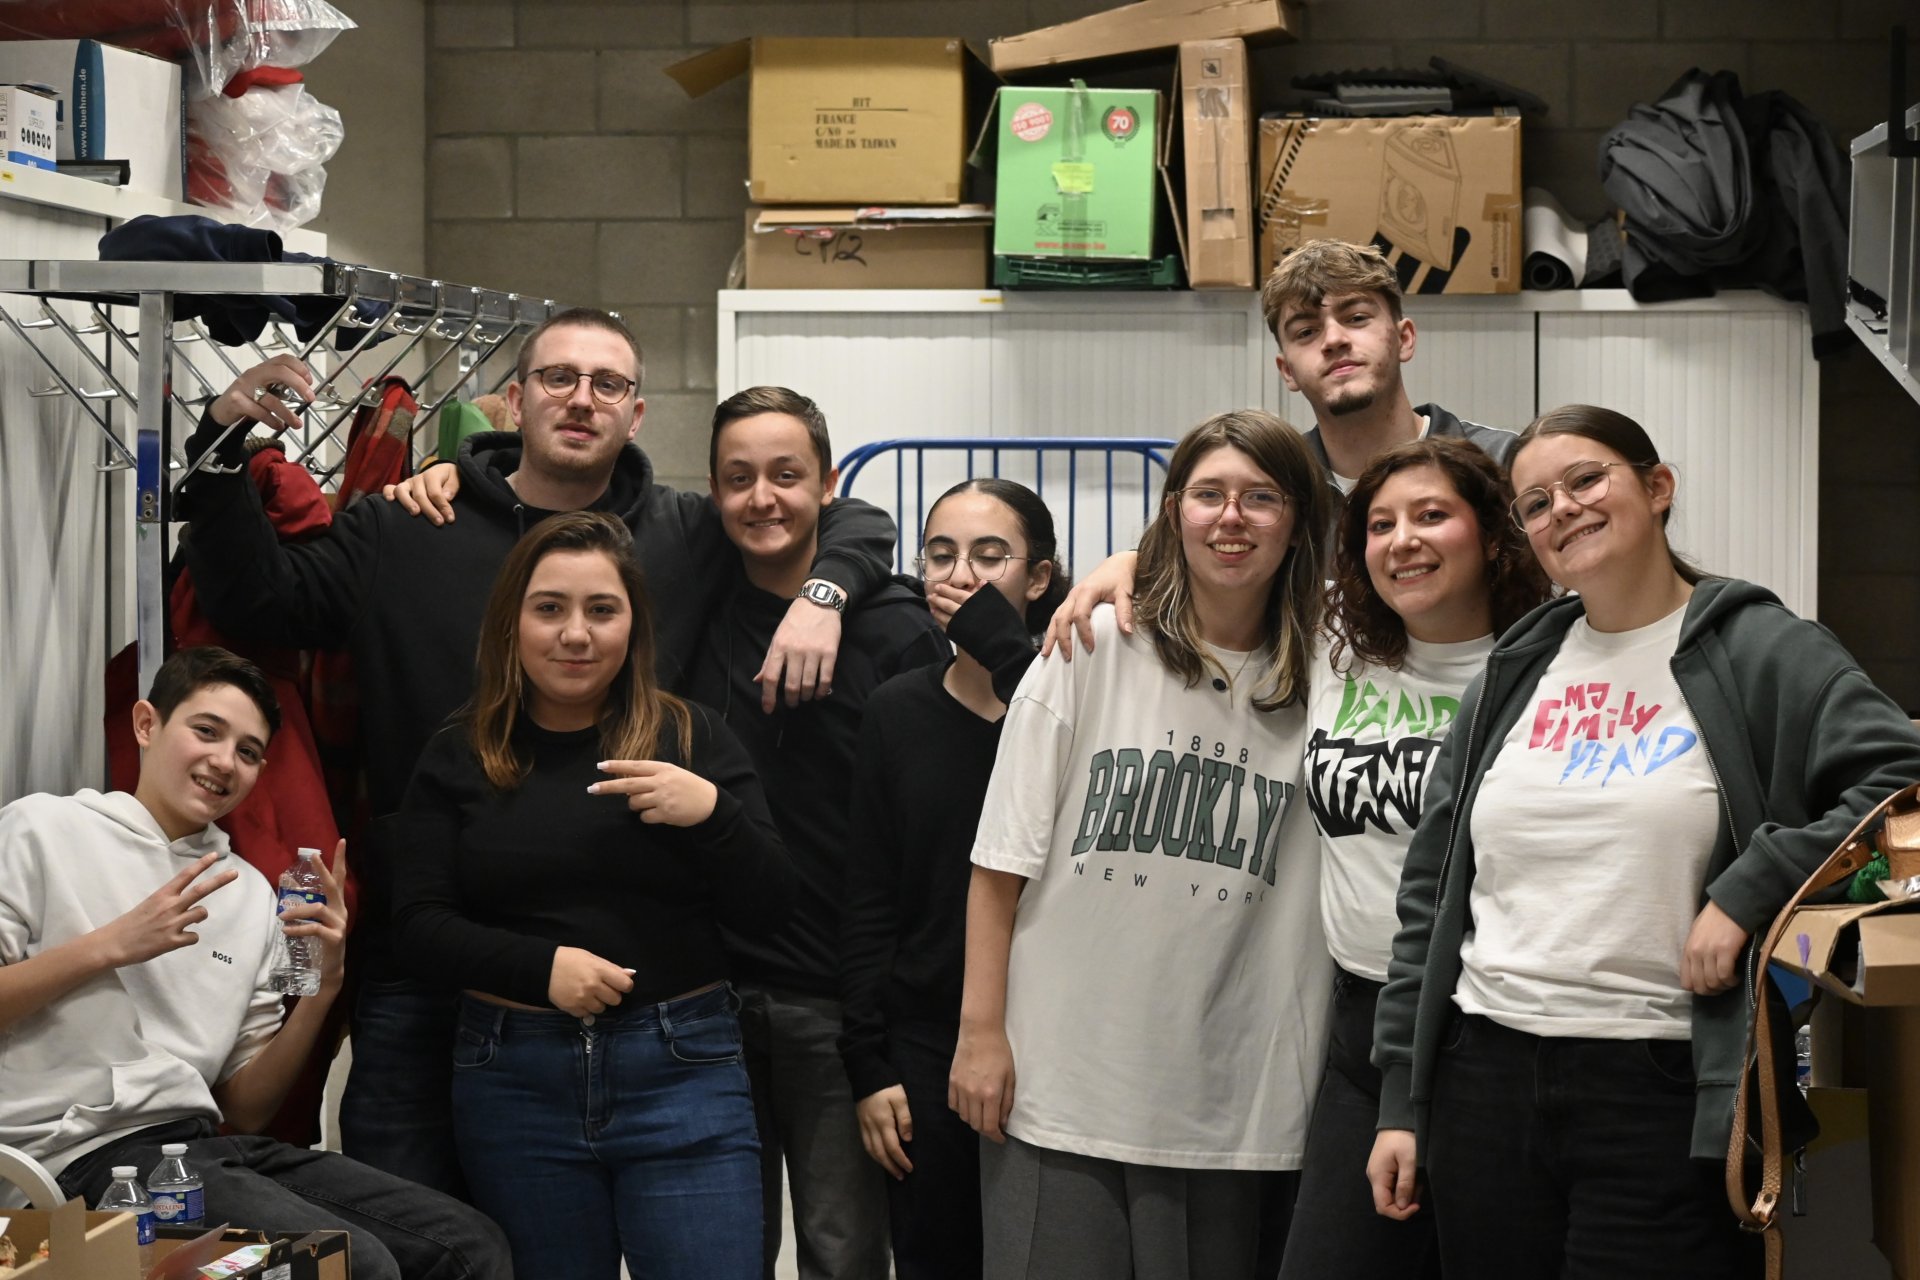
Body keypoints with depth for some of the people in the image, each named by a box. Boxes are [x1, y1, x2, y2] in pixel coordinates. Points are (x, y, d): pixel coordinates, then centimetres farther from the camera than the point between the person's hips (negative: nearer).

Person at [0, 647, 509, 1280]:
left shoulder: (251, 892, 18)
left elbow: (244, 1111, 16)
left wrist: (321, 990, 1)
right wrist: (111, 945, -11)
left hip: (210, 1142, 7)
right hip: (87, 1151, -6)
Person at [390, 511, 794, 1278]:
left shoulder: (693, 738, 4)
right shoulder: (458, 758, 5)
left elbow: (766, 910, 1)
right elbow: (419, 927, -1)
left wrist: (712, 813, -17)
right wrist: (540, 966, -16)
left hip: (680, 1070, -1)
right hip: (511, 1080, 1)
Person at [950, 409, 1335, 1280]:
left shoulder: (1319, 682, 4)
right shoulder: (1094, 649, -2)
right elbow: (1002, 860, -1)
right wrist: (982, 1031, -4)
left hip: (1230, 1102, 2)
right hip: (1060, 1081, -2)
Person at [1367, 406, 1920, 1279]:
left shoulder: (1759, 654, 0)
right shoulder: (1511, 679, 13)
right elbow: (1431, 895, 14)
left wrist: (1748, 891, -18)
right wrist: (1401, 1102, 9)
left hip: (1668, 1090, -4)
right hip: (1487, 1080, 5)